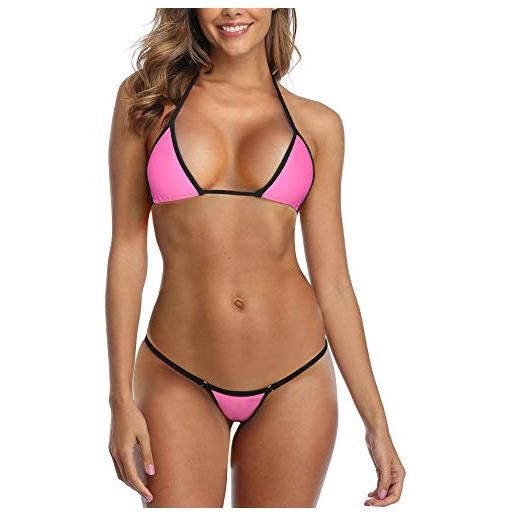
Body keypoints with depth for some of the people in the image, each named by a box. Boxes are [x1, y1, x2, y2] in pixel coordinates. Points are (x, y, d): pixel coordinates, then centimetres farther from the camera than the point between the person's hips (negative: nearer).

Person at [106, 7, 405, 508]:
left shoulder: (317, 124, 4)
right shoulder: (148, 97, 3)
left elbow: (332, 281, 5)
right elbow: (127, 248, 1)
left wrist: (376, 421, 3)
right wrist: (121, 398, -3)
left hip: (295, 382, 1)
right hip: (179, 381, -1)